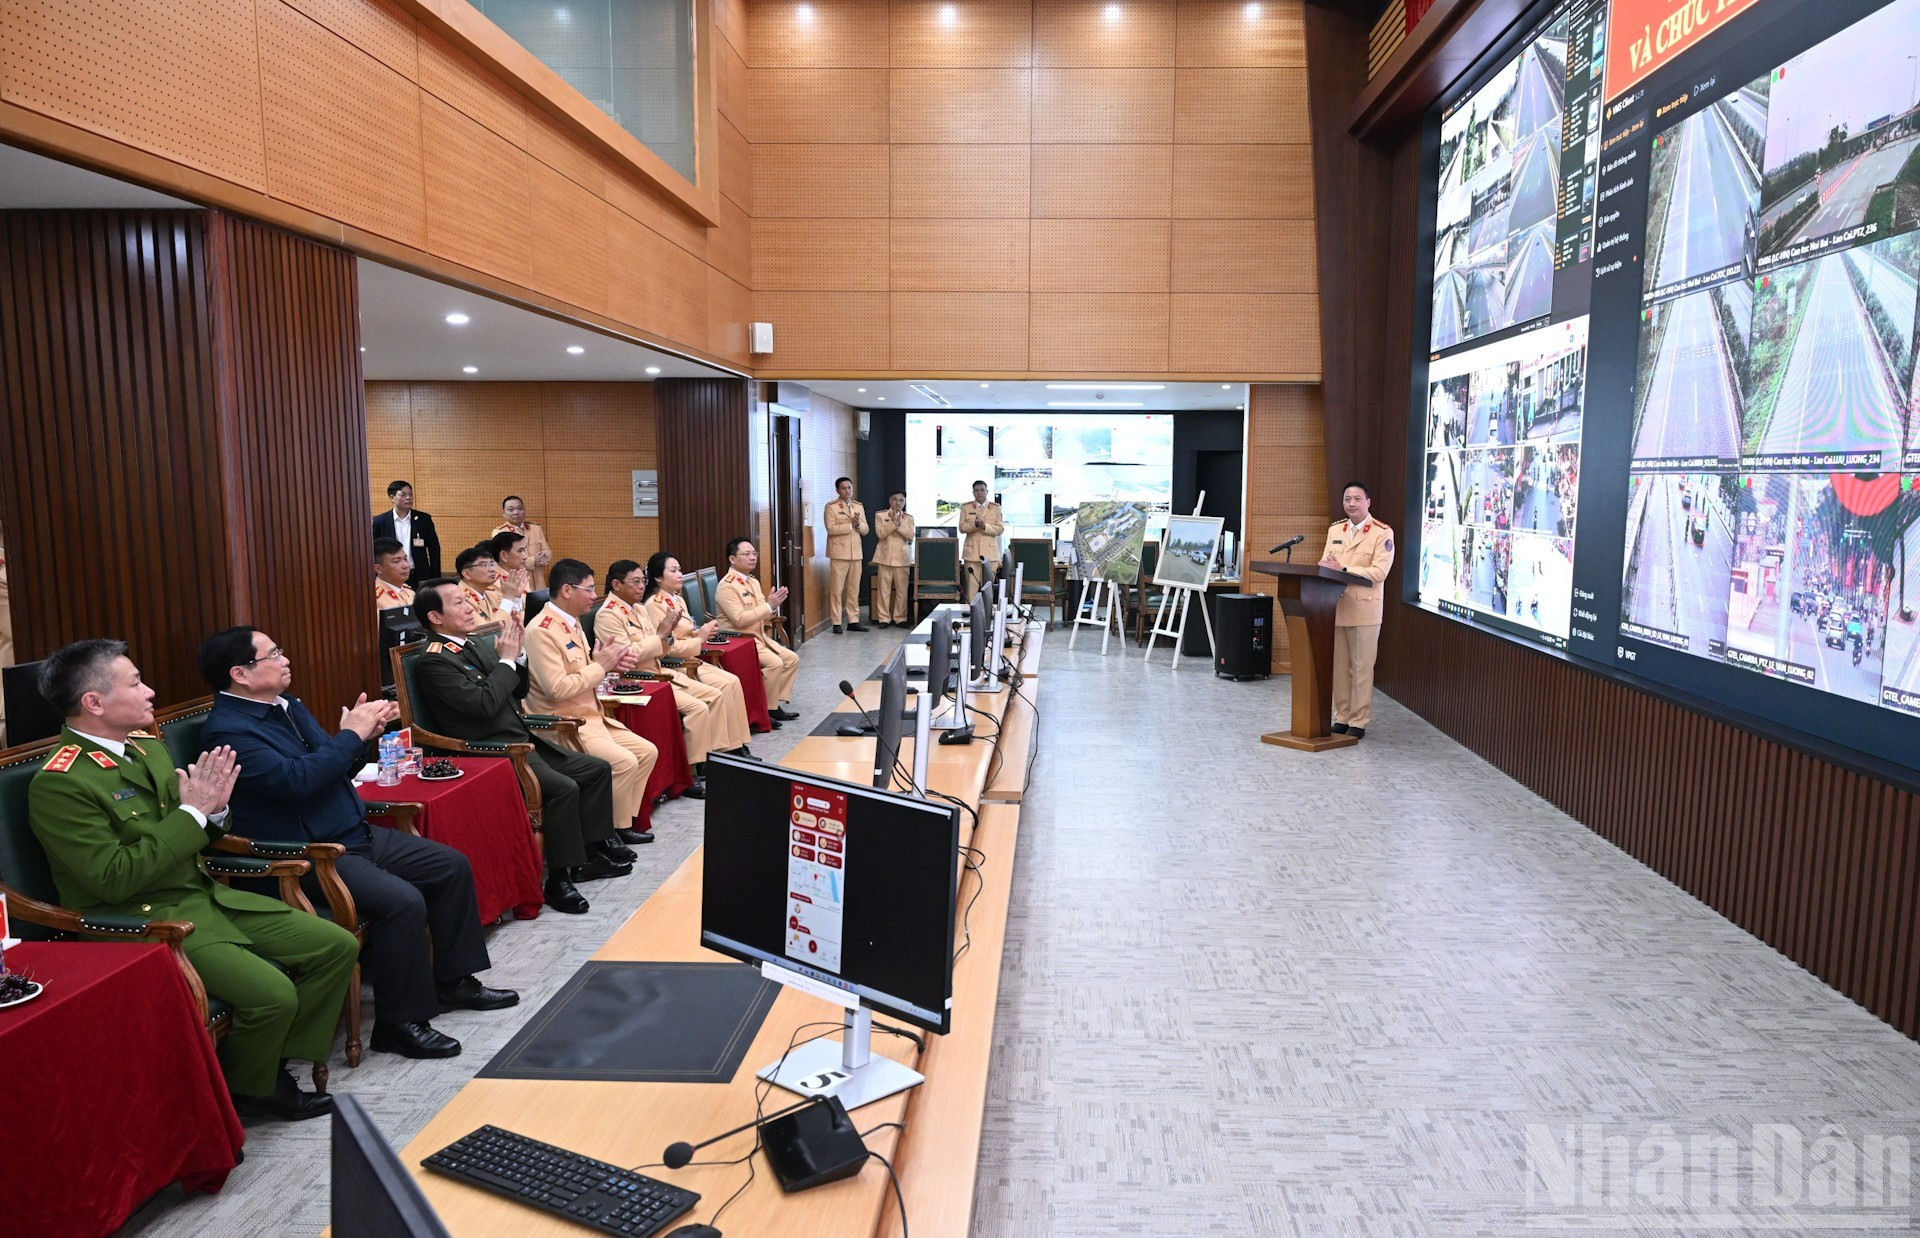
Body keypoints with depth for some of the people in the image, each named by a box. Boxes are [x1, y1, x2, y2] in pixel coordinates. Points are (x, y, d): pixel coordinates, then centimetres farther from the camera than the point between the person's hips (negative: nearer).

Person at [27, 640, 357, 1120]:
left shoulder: (147, 747, 9)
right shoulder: (59, 784, -16)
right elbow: (114, 879, -22)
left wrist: (212, 809, -6)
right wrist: (191, 813, -18)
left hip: (206, 896, 8)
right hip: (144, 922, -8)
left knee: (338, 946, -1)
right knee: (272, 993, -25)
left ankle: (275, 1062, 11)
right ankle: (246, 1092, 5)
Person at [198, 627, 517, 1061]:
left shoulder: (289, 707, 13)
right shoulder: (228, 729, -15)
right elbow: (294, 780, -28)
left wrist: (360, 736, -1)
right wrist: (351, 735, -20)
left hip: (357, 834, 10)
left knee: (452, 866, 7)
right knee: (403, 901, -28)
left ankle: (453, 981, 19)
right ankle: (399, 1022, -11)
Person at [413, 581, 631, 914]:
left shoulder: (476, 645, 13)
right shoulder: (434, 660, -13)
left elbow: (518, 692, 18)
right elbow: (484, 704, -23)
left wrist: (517, 652, 3)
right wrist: (506, 659, -12)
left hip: (522, 740, 9)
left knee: (598, 769, 4)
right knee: (563, 787, -28)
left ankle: (592, 851, 11)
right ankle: (560, 878, -16)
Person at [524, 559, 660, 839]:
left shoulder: (572, 621, 11)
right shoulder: (541, 631, -19)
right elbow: (558, 689, -25)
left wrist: (611, 662, 2)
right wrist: (600, 666, -16)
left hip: (591, 717, 10)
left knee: (647, 752, 4)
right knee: (624, 762, -23)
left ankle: (625, 818, 12)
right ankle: (615, 830, -4)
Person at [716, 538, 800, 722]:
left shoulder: (753, 582, 13)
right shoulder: (727, 586, -15)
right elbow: (740, 619, -25)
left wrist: (771, 604, -7)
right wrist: (768, 606, -23)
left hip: (760, 637, 9)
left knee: (792, 659, 1)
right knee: (775, 663, -25)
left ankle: (775, 703, 6)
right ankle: (767, 709, -10)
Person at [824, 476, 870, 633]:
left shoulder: (859, 507, 14)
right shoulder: (831, 507, -2)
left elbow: (865, 530, 10)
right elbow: (831, 529, -14)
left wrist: (858, 523, -11)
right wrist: (851, 525, -15)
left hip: (856, 553, 5)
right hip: (839, 553, -5)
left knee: (854, 589, 7)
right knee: (836, 589, -3)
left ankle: (853, 621, 12)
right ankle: (836, 623, 2)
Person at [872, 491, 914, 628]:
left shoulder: (909, 518, 10)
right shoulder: (880, 516, 6)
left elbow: (910, 536, -4)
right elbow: (880, 533, -8)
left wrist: (899, 524, -14)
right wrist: (893, 522, -15)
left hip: (902, 558, 1)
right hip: (885, 557, -1)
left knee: (902, 590, 1)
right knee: (884, 589, 0)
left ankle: (900, 618, 9)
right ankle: (884, 618, 5)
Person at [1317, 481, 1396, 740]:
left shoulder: (1382, 533, -4)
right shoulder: (1334, 530, 14)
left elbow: (1378, 573, -14)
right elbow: (1325, 564, 11)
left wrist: (1342, 569, -20)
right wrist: (1326, 566, -13)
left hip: (1363, 609, -5)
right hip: (1335, 607, 5)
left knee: (1361, 668, 2)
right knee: (1338, 666, 9)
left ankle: (1359, 721, 9)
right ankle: (1342, 717, 18)